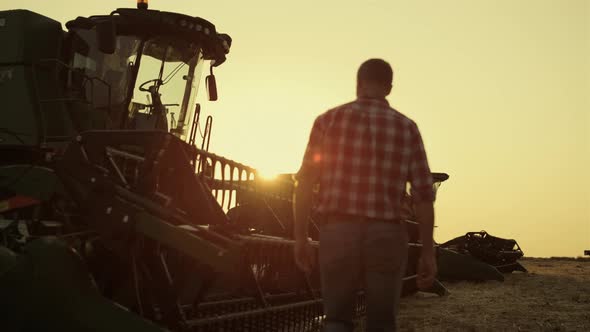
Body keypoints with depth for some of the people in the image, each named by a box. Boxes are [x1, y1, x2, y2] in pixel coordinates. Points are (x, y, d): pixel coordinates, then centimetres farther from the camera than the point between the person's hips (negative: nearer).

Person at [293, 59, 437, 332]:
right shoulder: (406, 128, 4)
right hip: (386, 236, 0)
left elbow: (304, 184, -2)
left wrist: (300, 238, 5)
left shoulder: (329, 120, 2)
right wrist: (428, 252, 3)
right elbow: (423, 194, -1)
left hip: (338, 232, 0)